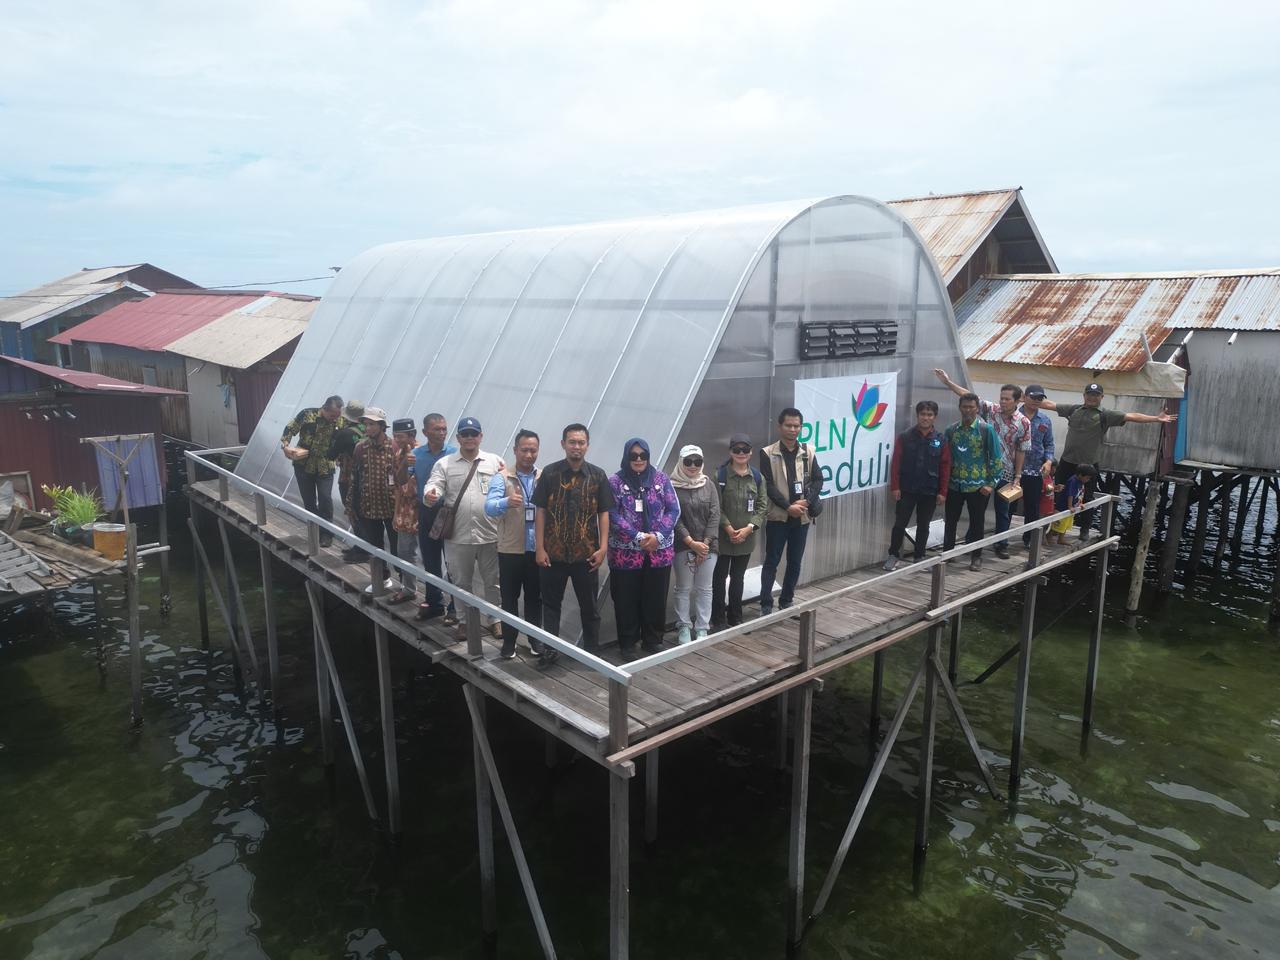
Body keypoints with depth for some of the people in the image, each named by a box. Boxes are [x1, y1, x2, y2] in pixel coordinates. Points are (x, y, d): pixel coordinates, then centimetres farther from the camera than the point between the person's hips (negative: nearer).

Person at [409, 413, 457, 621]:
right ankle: (433, 603, 28)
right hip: (425, 512, 4)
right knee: (430, 561, 14)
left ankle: (455, 608, 11)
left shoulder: (454, 454, -9)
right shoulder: (416, 454, 2)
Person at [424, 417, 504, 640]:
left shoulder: (495, 461, 4)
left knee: (492, 581, 11)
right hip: (458, 536, 0)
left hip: (490, 535, 0)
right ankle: (465, 620, 29)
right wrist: (430, 496, -31)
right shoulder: (444, 464, 2)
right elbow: (433, 487, -8)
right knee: (461, 582, 13)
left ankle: (494, 619, 26)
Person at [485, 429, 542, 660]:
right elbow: (489, 507, -19)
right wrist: (506, 502, -41)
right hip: (510, 550, -2)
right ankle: (509, 641, 20)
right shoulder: (502, 478, -5)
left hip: (538, 549, 2)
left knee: (535, 596, 13)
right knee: (509, 597, 7)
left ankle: (535, 638, 27)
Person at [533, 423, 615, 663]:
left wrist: (603, 547, -5)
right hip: (554, 552, 0)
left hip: (586, 553, 0)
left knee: (590, 606, 10)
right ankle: (549, 648, 22)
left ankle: (592, 650, 23)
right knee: (551, 603, 10)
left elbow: (603, 513, 2)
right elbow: (540, 511, -1)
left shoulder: (598, 476, 0)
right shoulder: (550, 473, -2)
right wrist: (539, 547, -5)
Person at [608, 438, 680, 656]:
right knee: (626, 600, 5)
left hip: (660, 551, 2)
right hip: (626, 553, -2)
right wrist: (638, 537, -17)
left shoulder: (661, 478, 3)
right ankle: (627, 643, 19)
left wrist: (658, 536, -13)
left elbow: (673, 510, 1)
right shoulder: (615, 482, -3)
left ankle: (653, 640, 24)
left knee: (656, 598, 9)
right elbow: (613, 515, -9)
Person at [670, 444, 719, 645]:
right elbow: (674, 518, -9)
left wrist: (705, 543, -9)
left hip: (708, 546, 2)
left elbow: (715, 516, 0)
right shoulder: (673, 487, -5)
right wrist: (692, 543, -14)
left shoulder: (709, 486, 4)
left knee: (704, 589, 7)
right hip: (683, 546, -2)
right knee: (683, 589, 7)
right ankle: (684, 628, 17)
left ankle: (702, 629, 16)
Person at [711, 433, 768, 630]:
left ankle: (735, 618, 26)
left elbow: (763, 506, 1)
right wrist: (729, 529, -16)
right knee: (720, 578, 4)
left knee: (738, 578, 15)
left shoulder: (757, 477, 3)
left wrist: (748, 528, -11)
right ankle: (718, 620, 14)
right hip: (723, 537, -3)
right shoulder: (720, 475, -8)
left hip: (746, 538, 3)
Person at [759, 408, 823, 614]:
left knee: (795, 562, 11)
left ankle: (786, 602, 24)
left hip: (802, 517, 4)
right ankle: (766, 604, 10)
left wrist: (806, 502, -11)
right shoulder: (768, 453, -5)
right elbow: (768, 486, -10)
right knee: (771, 562, 2)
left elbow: (818, 480, 5)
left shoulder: (808, 451, 5)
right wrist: (788, 506, -17)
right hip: (777, 516, -3)